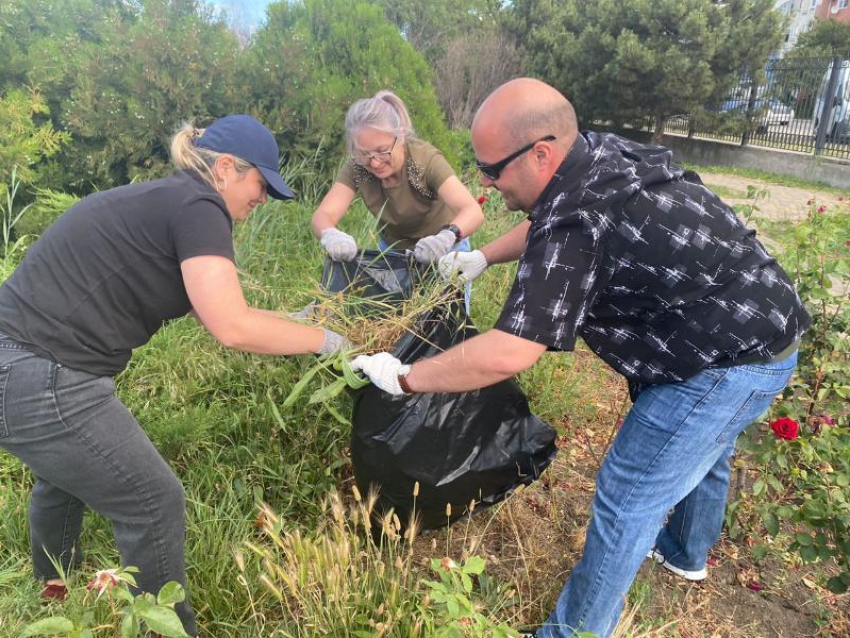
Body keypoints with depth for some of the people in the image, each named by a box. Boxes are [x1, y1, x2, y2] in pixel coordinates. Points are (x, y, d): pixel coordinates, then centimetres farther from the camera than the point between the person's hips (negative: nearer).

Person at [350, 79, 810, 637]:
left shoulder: (577, 223, -31)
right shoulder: (602, 153, -1)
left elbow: (508, 354, -34)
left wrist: (404, 377, -23)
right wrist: (483, 257, 10)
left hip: (727, 365, -10)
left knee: (625, 500, -1)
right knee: (700, 454, 30)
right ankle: (686, 553, 56)